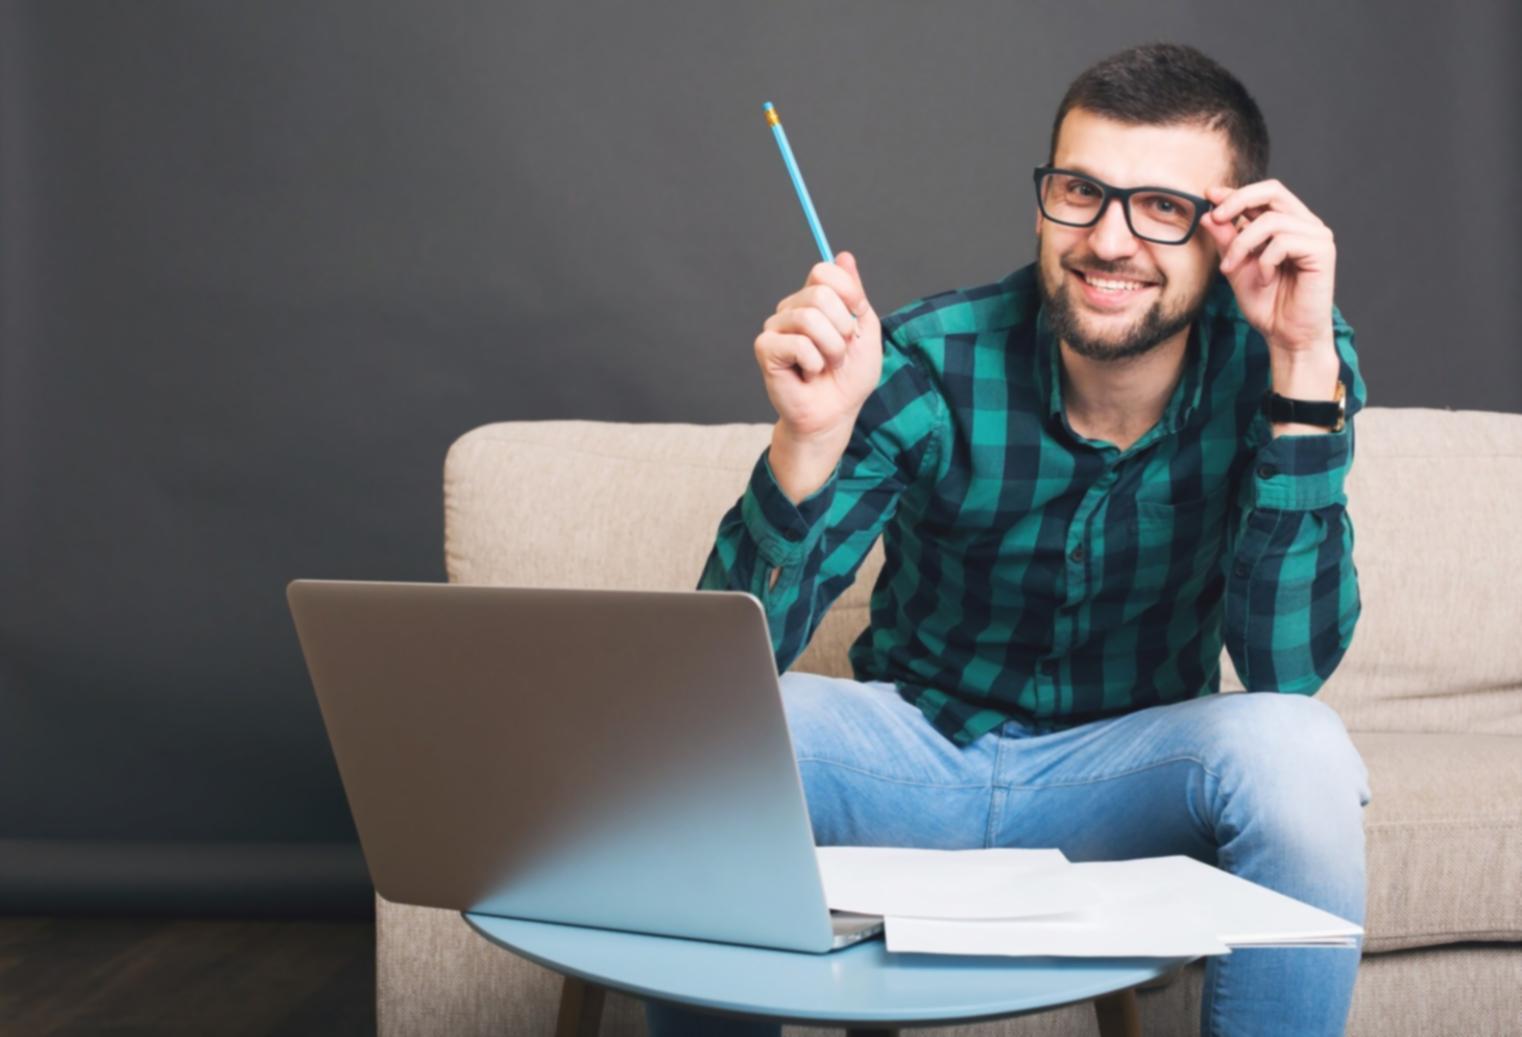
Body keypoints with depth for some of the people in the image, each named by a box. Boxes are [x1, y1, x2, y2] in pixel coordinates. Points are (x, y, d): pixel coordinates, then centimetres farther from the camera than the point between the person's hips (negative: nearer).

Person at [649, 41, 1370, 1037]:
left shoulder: (1288, 359, -15)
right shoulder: (925, 365, -18)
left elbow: (1286, 666, -24)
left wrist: (1304, 367, -31)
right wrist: (811, 436, -38)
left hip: (1126, 775, 0)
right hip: (915, 750, 0)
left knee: (1295, 750, -31)